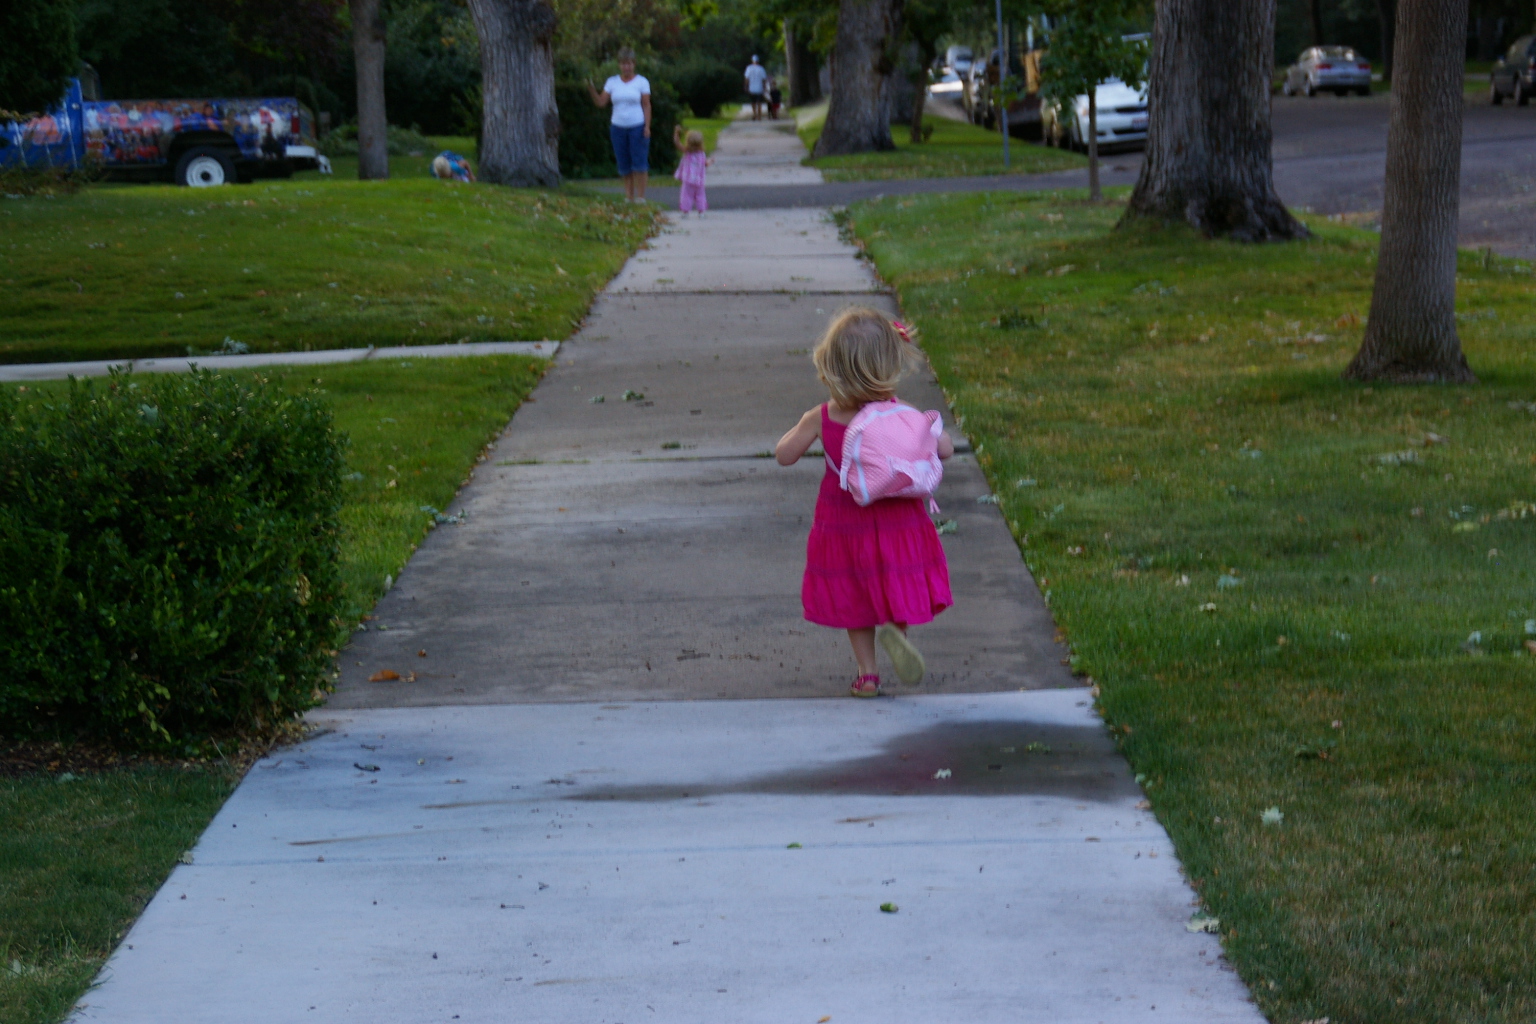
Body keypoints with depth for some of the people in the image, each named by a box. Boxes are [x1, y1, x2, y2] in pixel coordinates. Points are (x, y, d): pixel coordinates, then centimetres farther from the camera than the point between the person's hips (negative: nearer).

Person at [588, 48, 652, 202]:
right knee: (624, 165, 3)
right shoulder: (612, 82, 8)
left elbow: (646, 105, -1)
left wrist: (647, 126, -10)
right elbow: (601, 102, 3)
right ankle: (629, 197, 7)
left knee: (639, 163, -8)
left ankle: (641, 197, -7)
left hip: (637, 127, -3)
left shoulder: (641, 82, 1)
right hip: (618, 127, 3)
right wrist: (591, 90, -14)